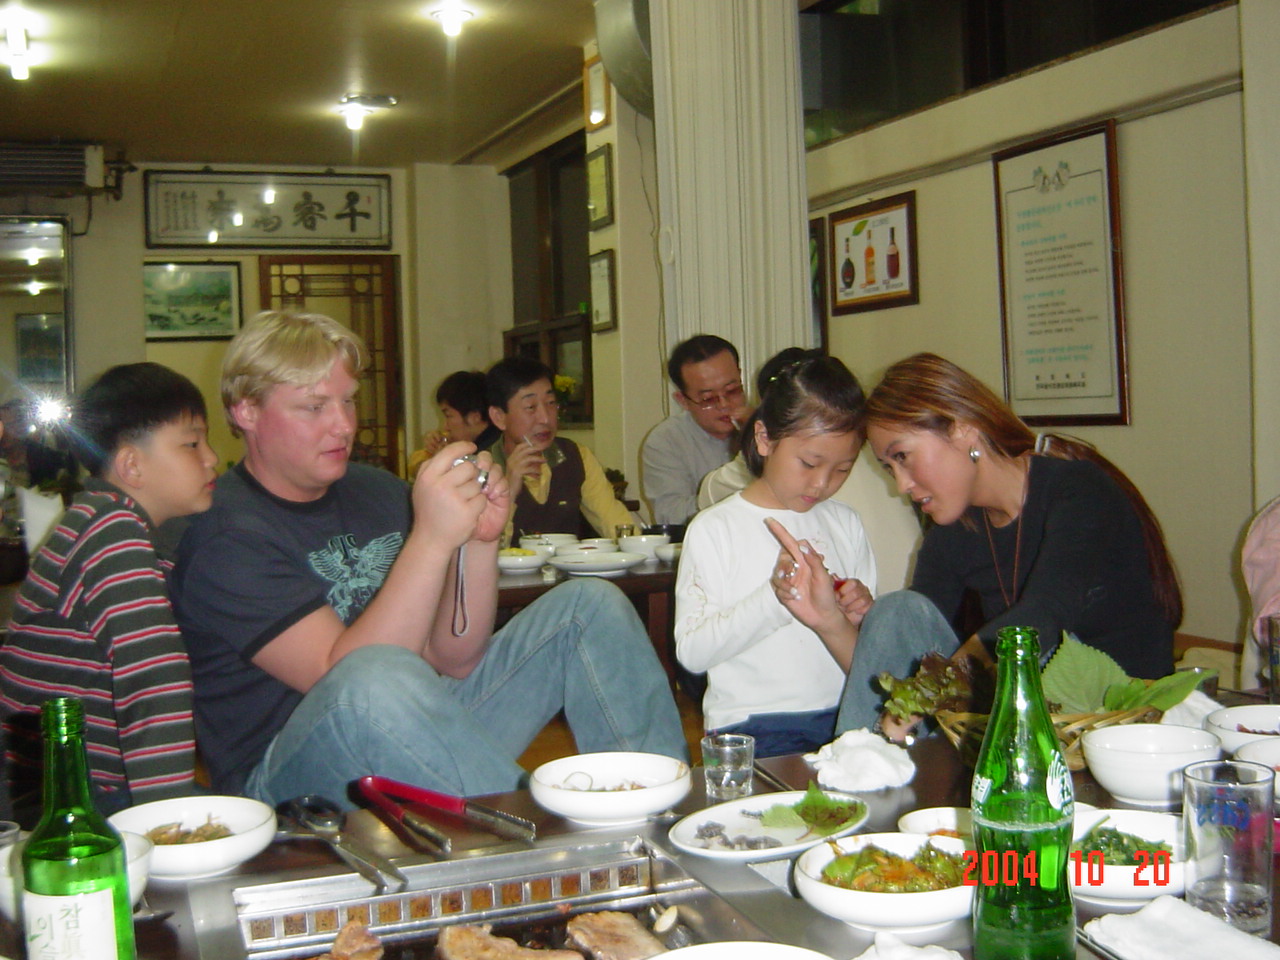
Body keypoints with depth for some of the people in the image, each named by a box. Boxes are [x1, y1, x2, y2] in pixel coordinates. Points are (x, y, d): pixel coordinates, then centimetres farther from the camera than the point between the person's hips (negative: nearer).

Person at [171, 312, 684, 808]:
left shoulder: (377, 492, 7)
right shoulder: (224, 535, -13)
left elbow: (454, 660, 2)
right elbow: (340, 676, -25)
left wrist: (479, 542, -13)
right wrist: (431, 539, -31)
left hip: (422, 738, 7)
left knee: (590, 605, 1)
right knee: (379, 677, -40)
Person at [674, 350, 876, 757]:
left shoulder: (845, 523, 15)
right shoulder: (714, 528, 0)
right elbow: (692, 652, -8)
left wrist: (853, 618, -3)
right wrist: (774, 599, -20)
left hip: (843, 719, 5)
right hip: (753, 725, -4)